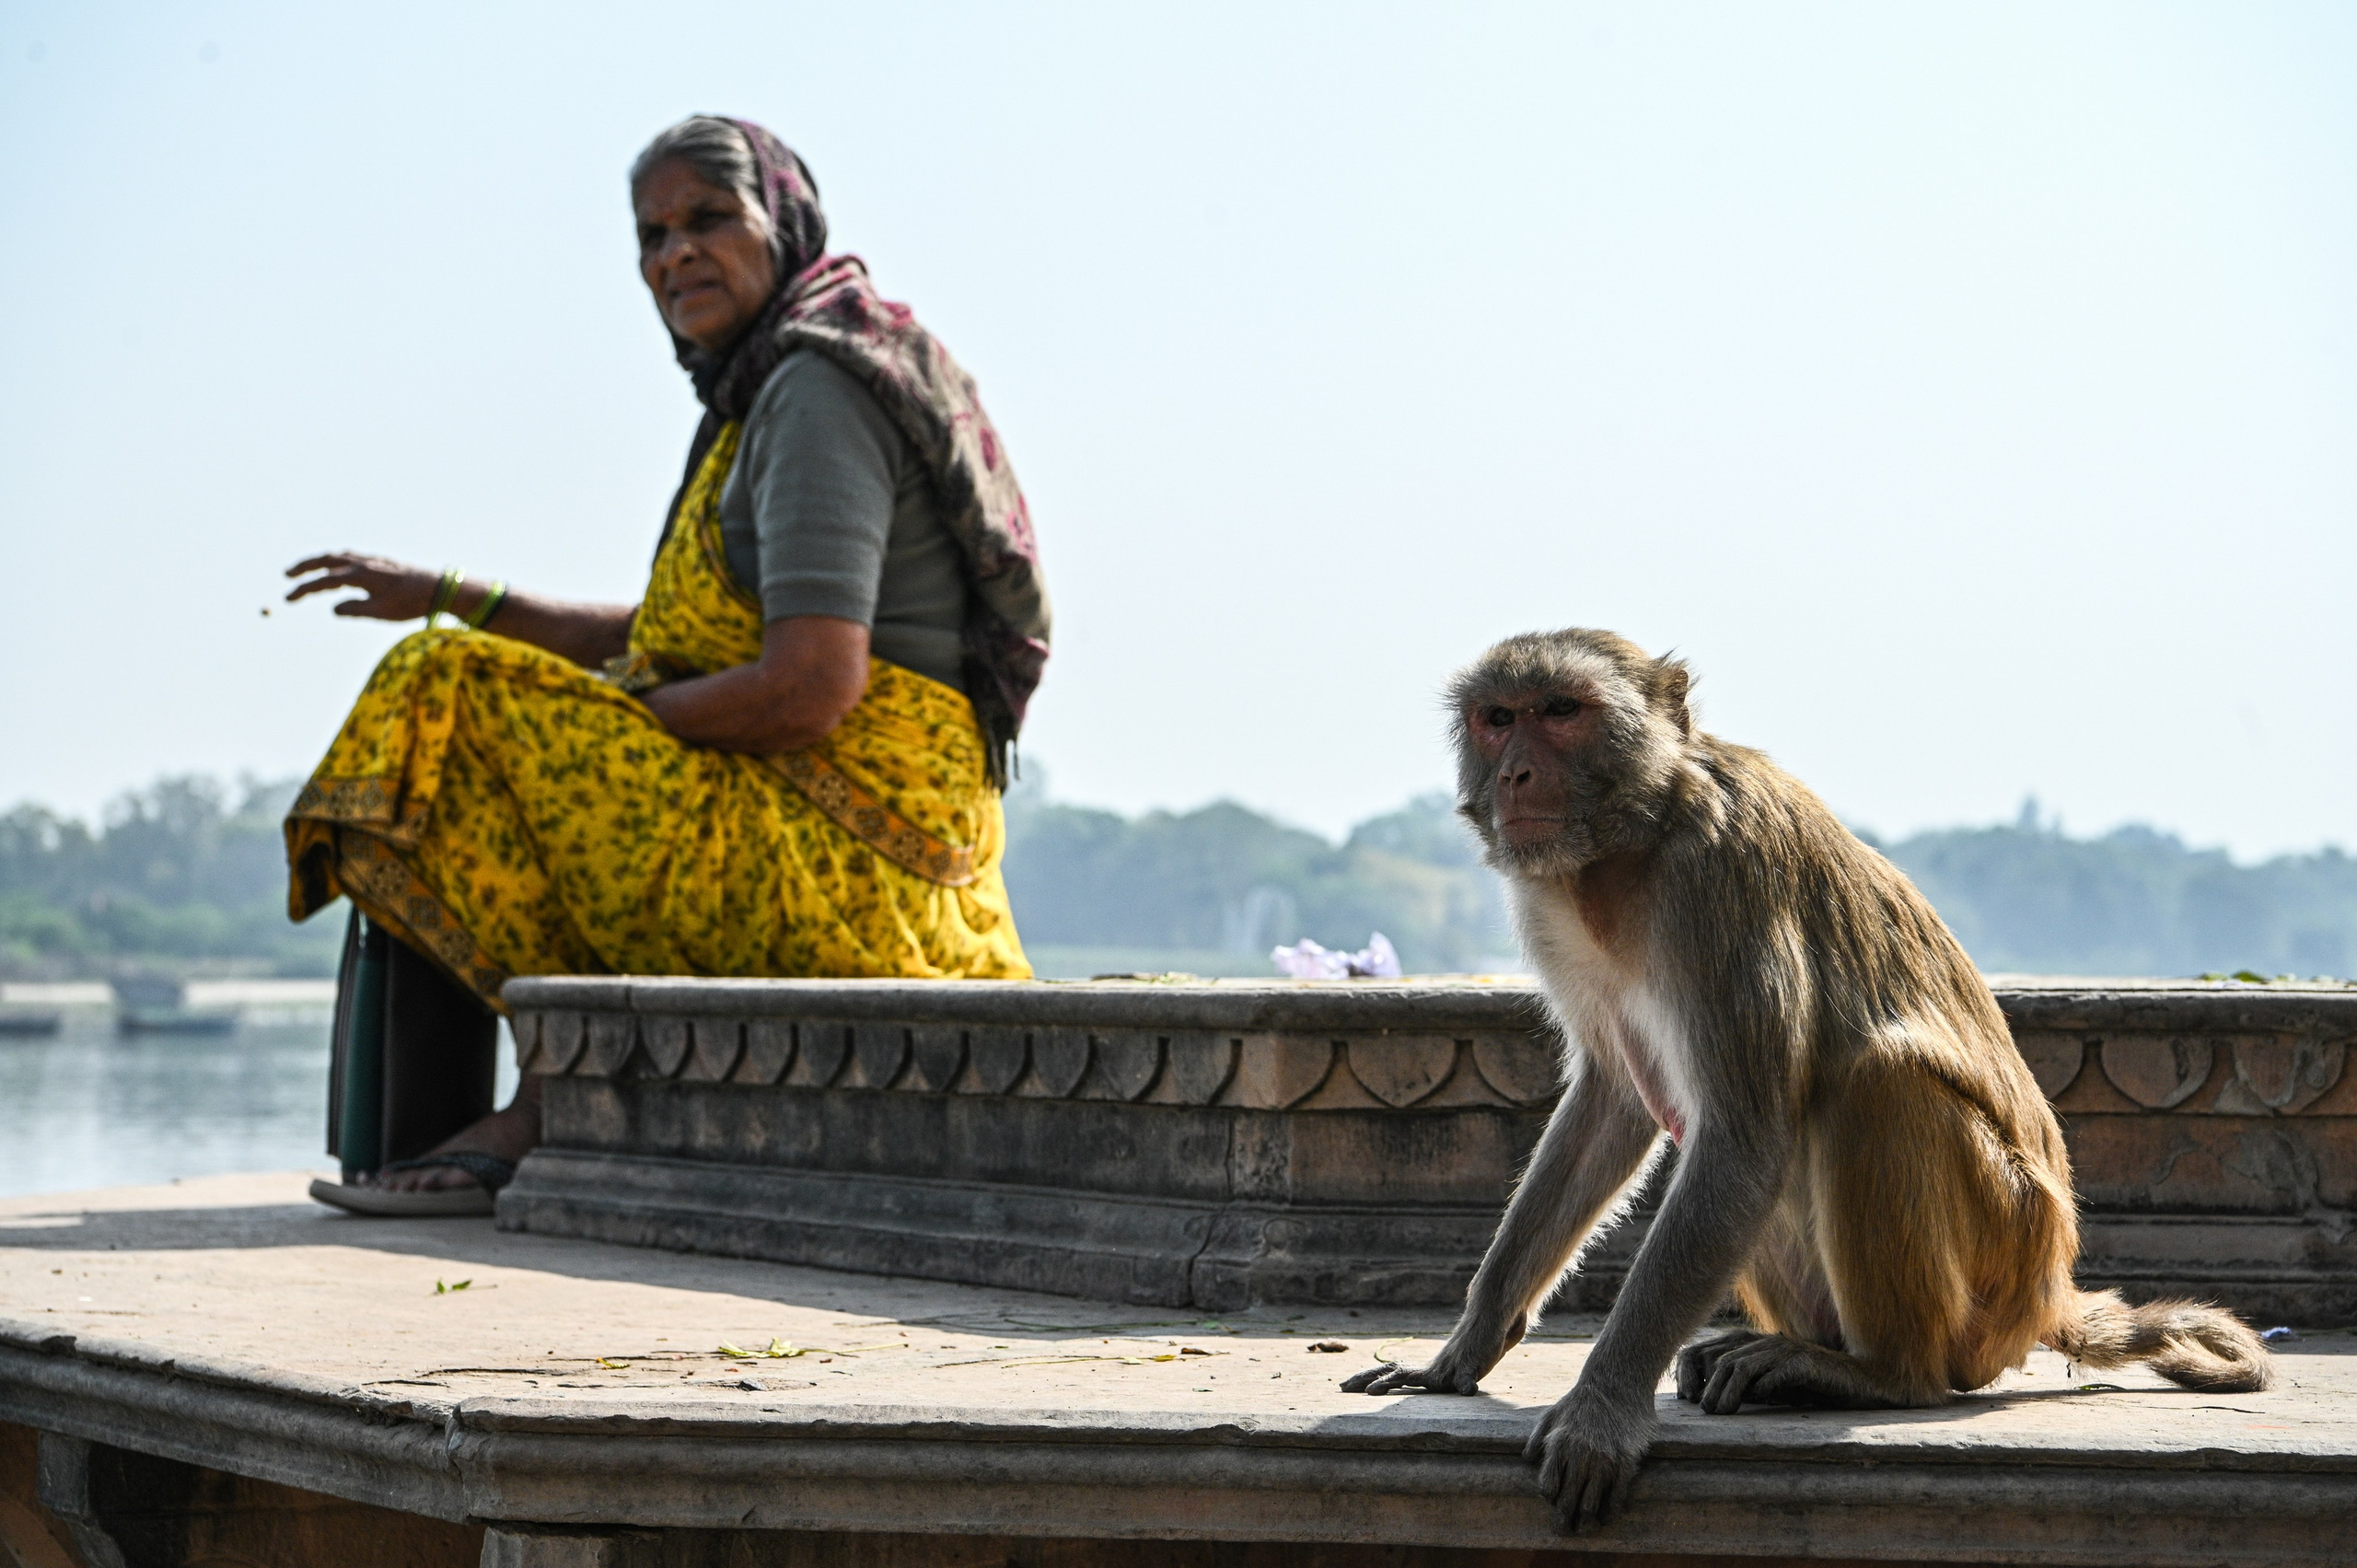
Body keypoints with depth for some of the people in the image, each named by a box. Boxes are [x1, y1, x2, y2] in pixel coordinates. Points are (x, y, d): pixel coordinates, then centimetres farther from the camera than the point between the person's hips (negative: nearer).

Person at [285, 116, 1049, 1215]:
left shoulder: (818, 390, -13)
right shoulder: (769, 395, 19)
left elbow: (814, 686, -23)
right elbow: (653, 638, 25)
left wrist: (618, 719, -9)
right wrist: (445, 597, 20)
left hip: (832, 864, -10)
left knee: (454, 712, -8)